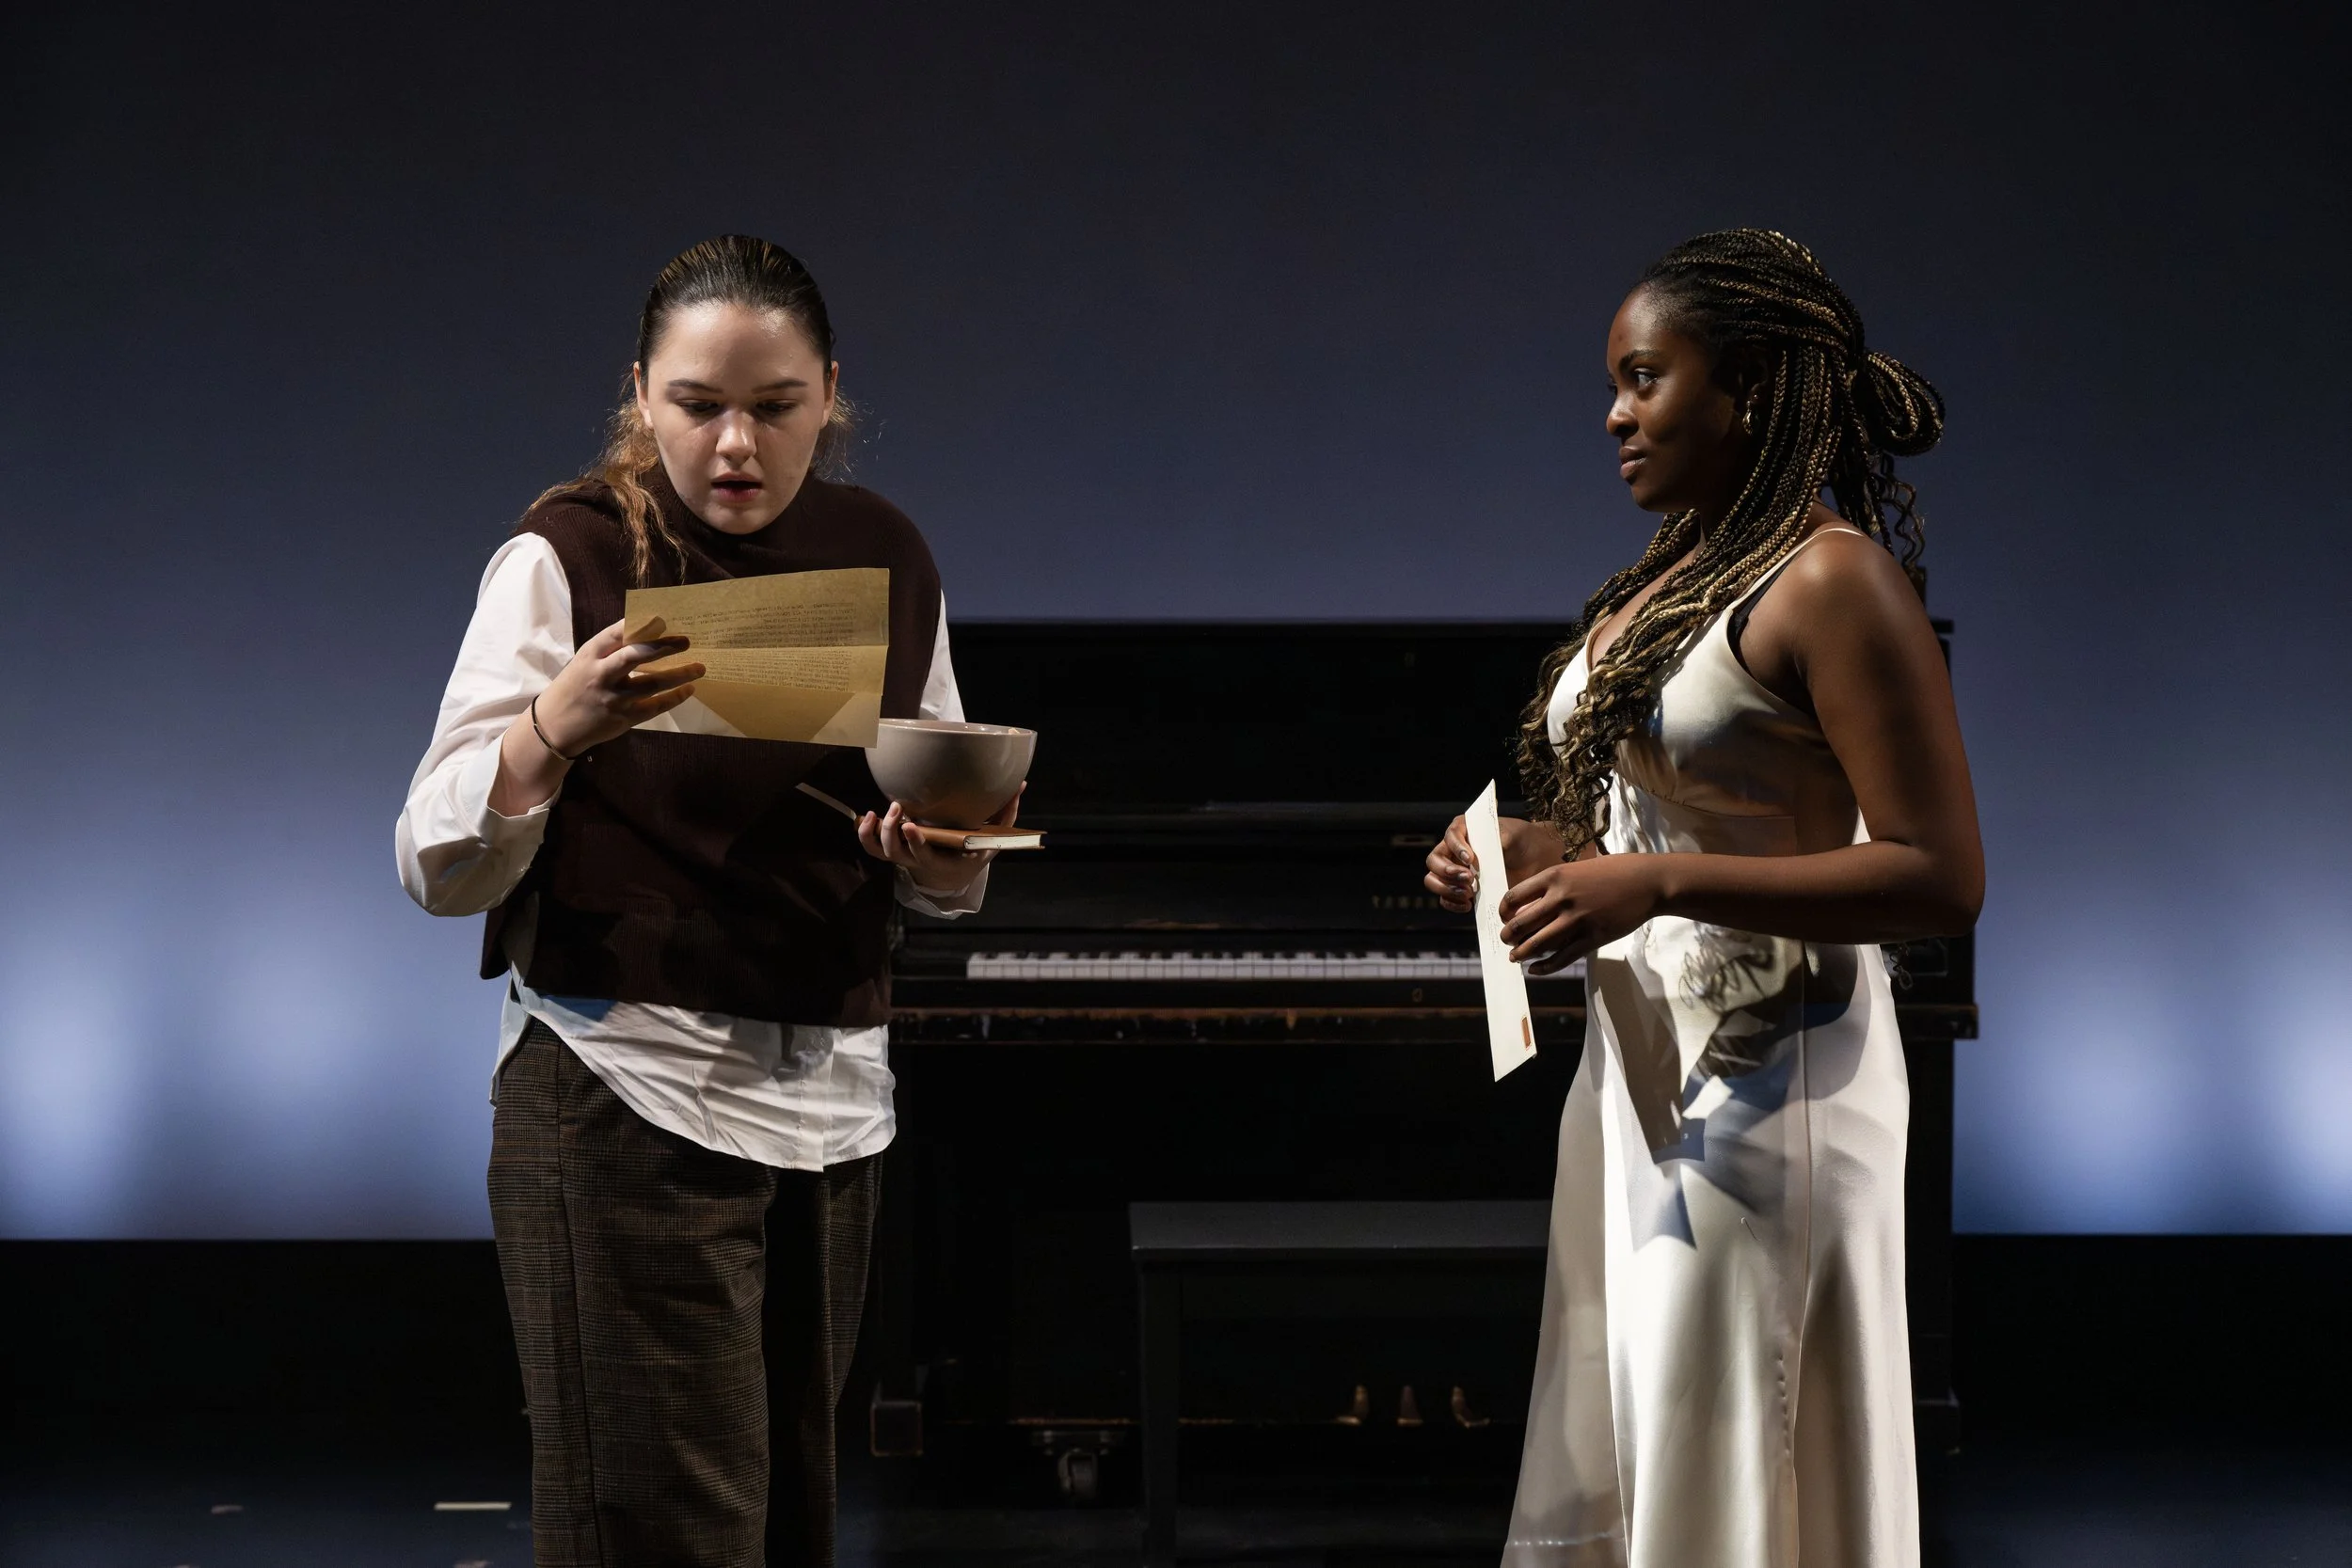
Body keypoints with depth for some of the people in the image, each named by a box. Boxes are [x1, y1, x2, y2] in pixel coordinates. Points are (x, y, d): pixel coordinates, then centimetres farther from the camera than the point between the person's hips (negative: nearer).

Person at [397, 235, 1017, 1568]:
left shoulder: (886, 557, 8)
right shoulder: (572, 556, -5)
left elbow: (944, 877, 15)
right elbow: (441, 870, -9)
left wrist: (944, 856, -9)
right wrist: (557, 725, -27)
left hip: (833, 1095, 5)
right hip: (629, 1095, -4)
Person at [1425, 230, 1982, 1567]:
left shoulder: (1834, 579, -14)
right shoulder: (1668, 582, 13)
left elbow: (1941, 877, -20)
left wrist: (1655, 883, -25)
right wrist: (1531, 853, 5)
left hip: (1761, 1082, -9)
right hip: (1641, 1071, 9)